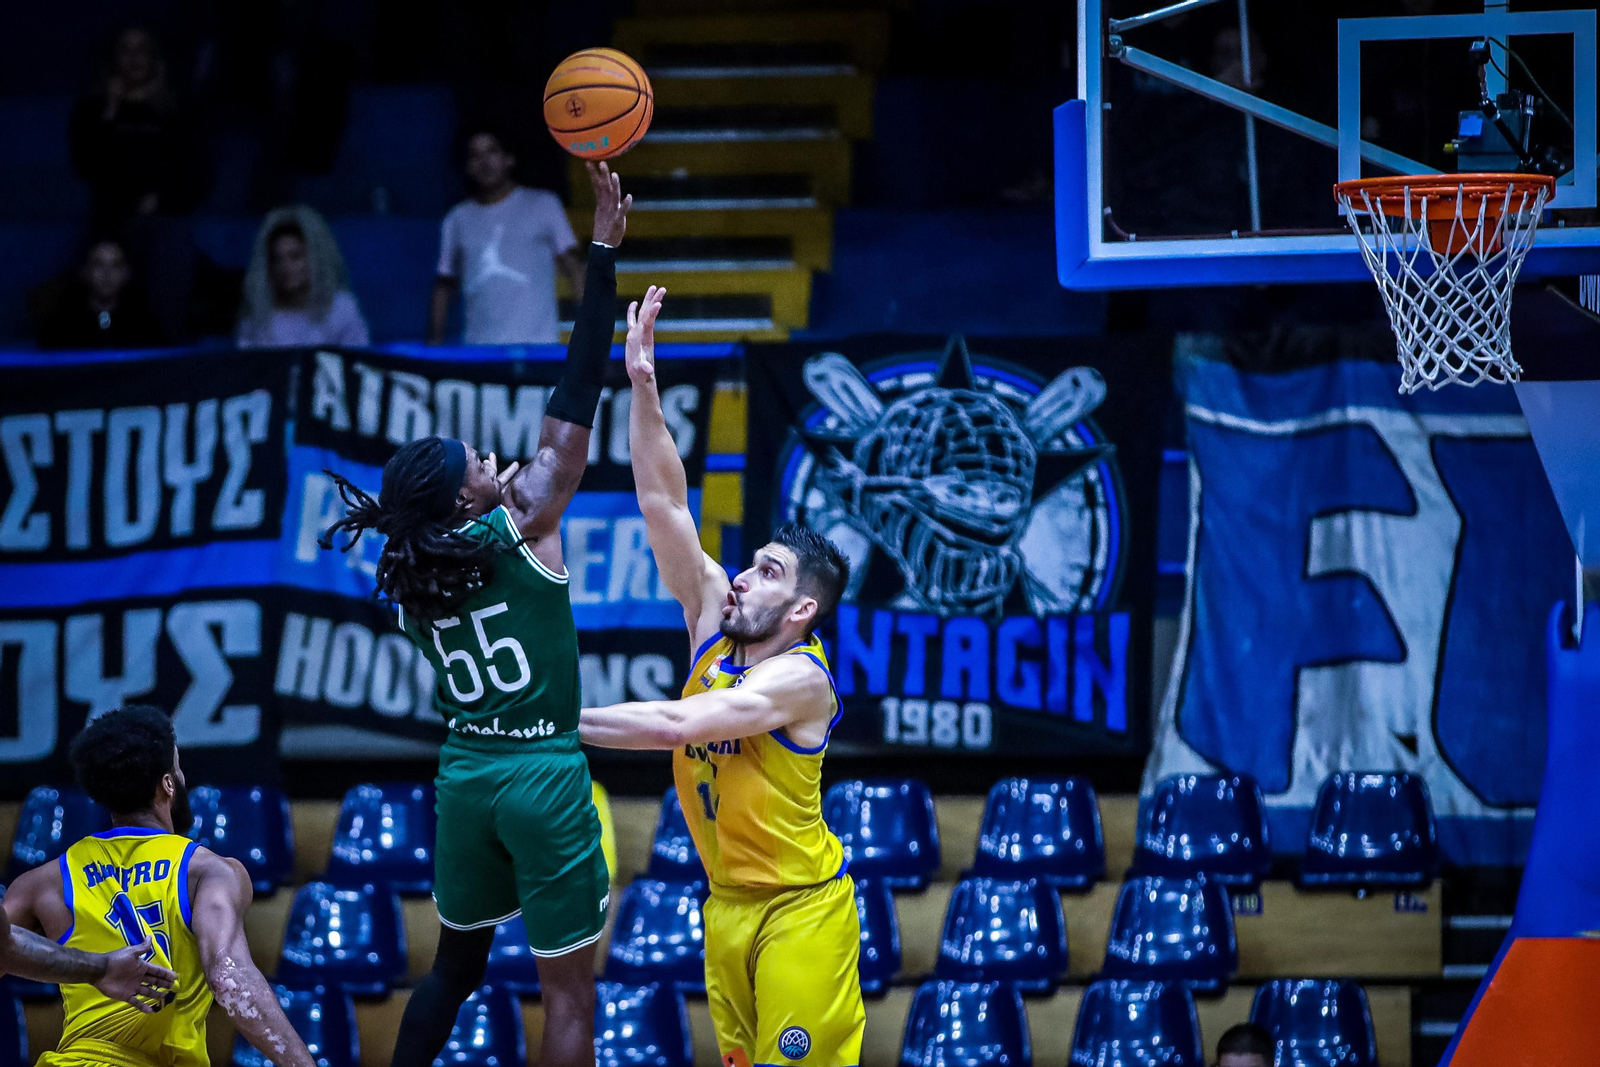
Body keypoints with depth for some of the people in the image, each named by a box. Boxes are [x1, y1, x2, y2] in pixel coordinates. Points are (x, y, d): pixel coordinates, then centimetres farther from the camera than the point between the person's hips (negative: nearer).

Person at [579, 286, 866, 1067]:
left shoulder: (800, 678, -19)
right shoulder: (712, 620, 1)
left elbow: (682, 724, -32)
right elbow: (663, 505, -3)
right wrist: (644, 388, -10)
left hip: (800, 910, -8)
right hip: (727, 905, 8)